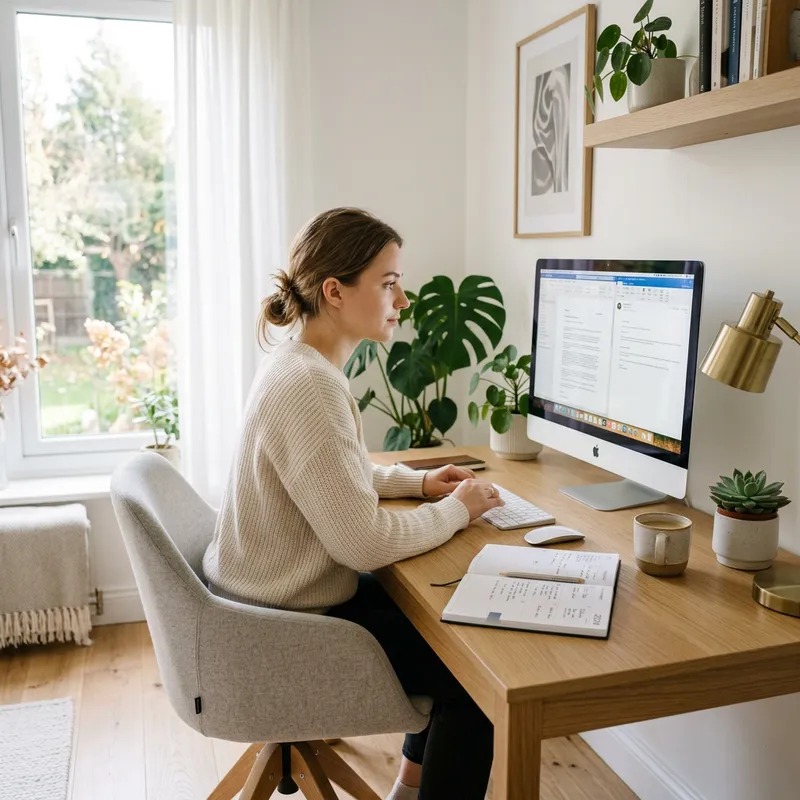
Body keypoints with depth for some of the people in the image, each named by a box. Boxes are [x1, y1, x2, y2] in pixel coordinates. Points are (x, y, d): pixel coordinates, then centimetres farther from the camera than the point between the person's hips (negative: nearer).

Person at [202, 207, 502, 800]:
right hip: (289, 628, -10)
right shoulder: (309, 388, -29)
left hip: (286, 594, 10)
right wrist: (456, 509, -12)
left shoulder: (301, 366, 3)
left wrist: (418, 482, 6)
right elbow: (366, 544, -27)